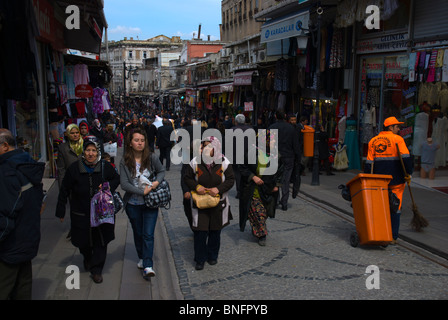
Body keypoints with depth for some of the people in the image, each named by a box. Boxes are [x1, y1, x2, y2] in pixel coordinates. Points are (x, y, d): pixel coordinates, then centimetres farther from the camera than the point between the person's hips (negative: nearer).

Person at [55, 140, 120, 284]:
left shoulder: (105, 166, -4)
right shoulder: (74, 168, -6)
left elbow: (116, 178, 14)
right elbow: (64, 190, 0)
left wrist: (109, 187, -8)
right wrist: (61, 211, 1)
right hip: (81, 214, 0)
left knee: (101, 241, 1)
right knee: (83, 241, 13)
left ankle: (96, 270, 16)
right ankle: (87, 258, 46)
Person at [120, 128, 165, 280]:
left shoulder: (152, 157, -8)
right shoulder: (125, 162, -8)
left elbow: (161, 171, 7)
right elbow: (124, 184, -12)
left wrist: (157, 181, -13)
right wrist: (142, 191, -19)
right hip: (133, 204, 1)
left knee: (148, 234, -5)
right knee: (138, 233, 17)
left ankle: (148, 266, -2)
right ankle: (142, 258, 38)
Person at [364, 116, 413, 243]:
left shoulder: (373, 141, 7)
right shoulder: (398, 139, -6)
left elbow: (369, 162, 5)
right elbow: (406, 157, -16)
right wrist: (409, 173, -8)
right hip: (396, 178, -4)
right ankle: (393, 237, 4)